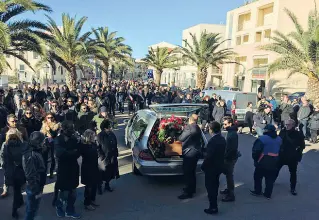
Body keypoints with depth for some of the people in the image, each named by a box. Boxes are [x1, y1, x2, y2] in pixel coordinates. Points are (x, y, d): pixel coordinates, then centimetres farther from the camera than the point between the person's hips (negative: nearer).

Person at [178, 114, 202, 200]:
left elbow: (181, 139, -16)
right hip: (196, 152, 9)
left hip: (189, 153, -9)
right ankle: (192, 188, 32)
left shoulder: (189, 127, -18)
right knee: (192, 172, 20)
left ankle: (188, 192, 3)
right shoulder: (197, 128, 11)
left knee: (187, 173, -3)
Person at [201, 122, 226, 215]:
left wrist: (203, 166, -12)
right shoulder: (222, 139, 1)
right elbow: (222, 152, 9)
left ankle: (213, 207, 8)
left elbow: (208, 156, -25)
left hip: (211, 167, -9)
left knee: (210, 186, 2)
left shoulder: (212, 141, -26)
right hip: (219, 165, 9)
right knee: (215, 184, 27)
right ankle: (214, 197, 48)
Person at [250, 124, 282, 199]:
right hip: (274, 162, 6)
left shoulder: (262, 138, -17)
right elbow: (280, 151, 16)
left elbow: (256, 150, -17)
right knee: (270, 179, 13)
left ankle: (257, 191, 22)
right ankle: (268, 194, 20)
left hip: (263, 162, -6)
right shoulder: (279, 139, 7)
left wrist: (255, 159, -4)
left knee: (258, 177, 13)